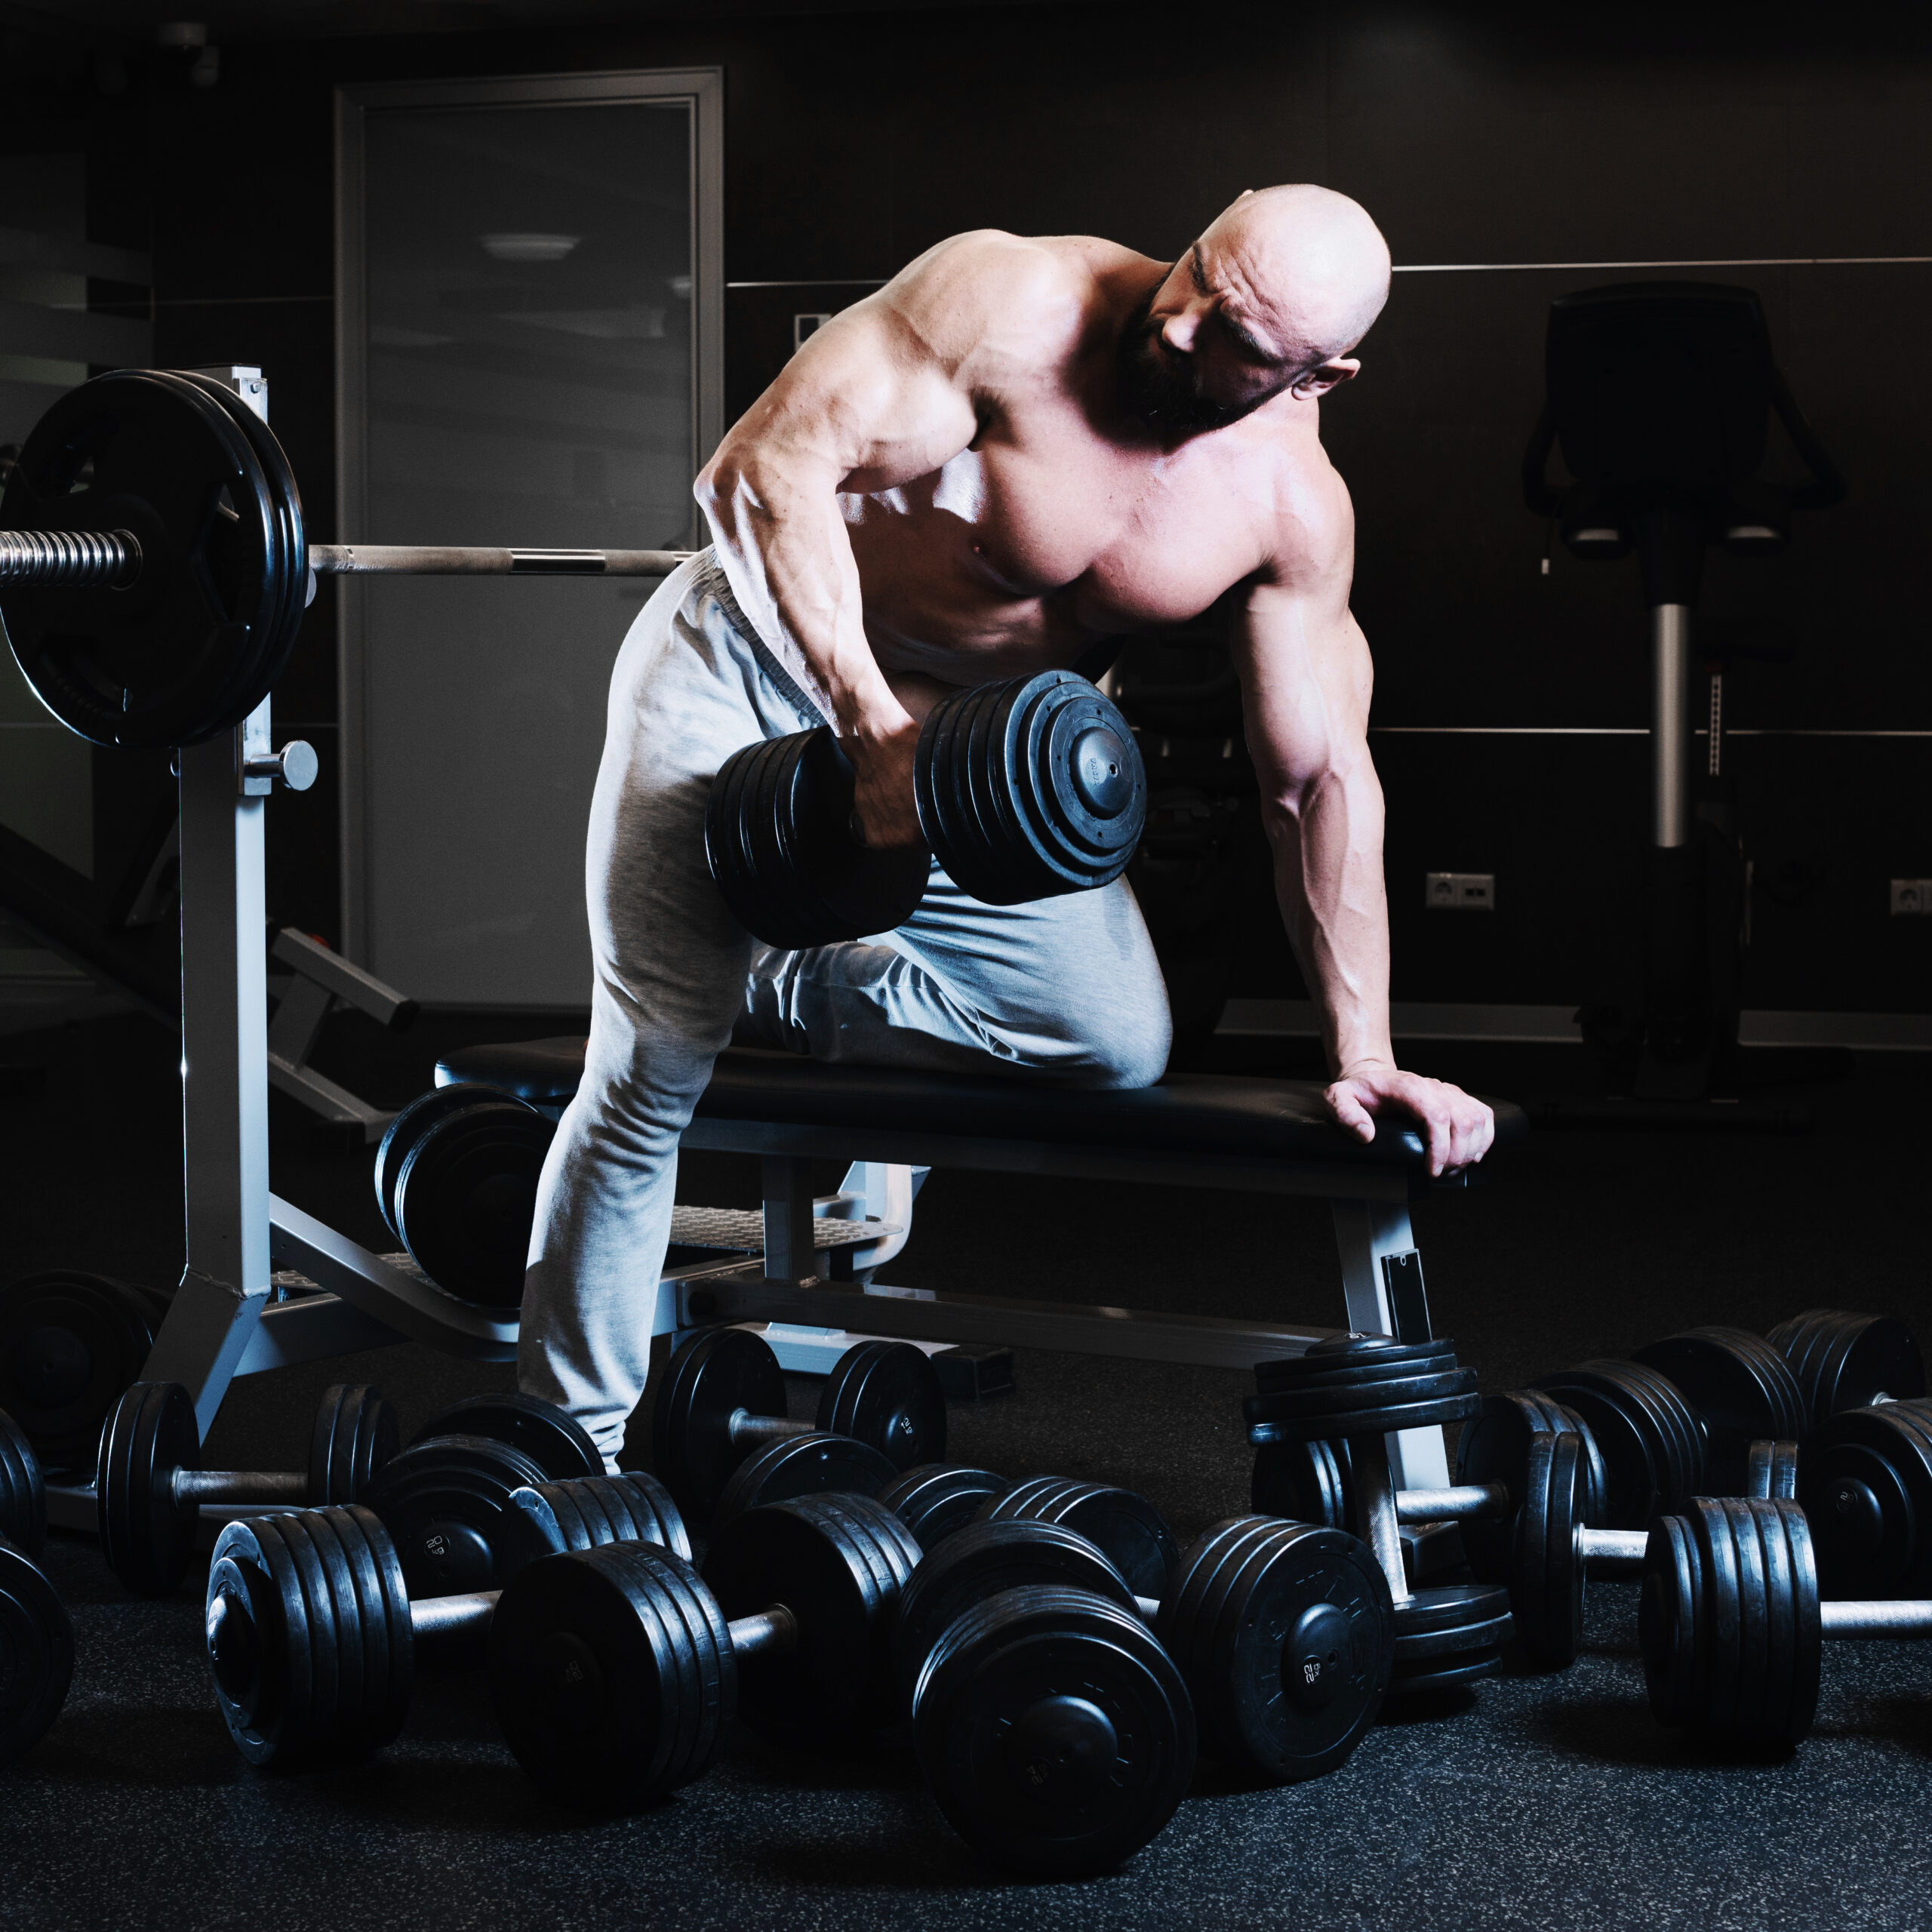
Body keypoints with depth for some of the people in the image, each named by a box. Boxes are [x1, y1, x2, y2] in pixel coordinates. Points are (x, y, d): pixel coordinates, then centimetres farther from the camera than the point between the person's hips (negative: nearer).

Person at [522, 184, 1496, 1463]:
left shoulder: (1294, 508, -13)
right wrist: (870, 725, -36)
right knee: (654, 1080, -7)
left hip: (974, 730, 5)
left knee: (1120, 1041, -5)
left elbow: (1321, 777, -6)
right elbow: (767, 466, -30)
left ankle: (783, 999, 13)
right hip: (757, 665, -5)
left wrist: (1363, 1053, -8)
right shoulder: (1016, 304, -28)